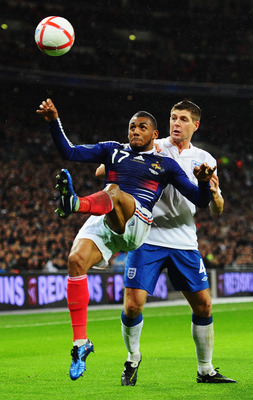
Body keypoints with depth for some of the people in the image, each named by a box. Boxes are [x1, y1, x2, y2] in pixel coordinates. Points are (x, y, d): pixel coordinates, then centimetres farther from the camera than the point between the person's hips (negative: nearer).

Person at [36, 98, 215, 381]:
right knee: (76, 260, -25)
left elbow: (200, 201, 15)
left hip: (135, 224, -3)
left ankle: (75, 204, -72)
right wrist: (54, 122, 3)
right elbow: (69, 152, 17)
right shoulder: (113, 151, 25)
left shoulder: (165, 164, 19)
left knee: (114, 192, -34)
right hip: (102, 222, 3)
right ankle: (80, 342, -20)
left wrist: (204, 182, -8)